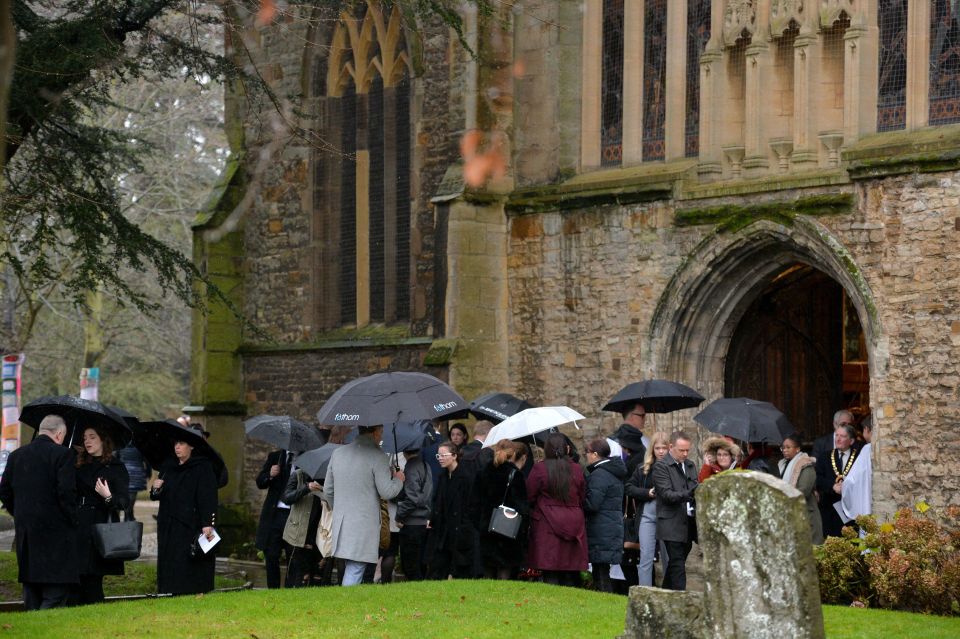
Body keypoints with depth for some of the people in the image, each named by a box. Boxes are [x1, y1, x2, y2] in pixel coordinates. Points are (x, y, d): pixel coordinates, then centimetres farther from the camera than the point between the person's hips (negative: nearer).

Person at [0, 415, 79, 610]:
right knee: (57, 588, -6)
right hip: (55, 530, -6)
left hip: (25, 533, 6)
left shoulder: (16, 456, 9)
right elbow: (66, 492, -16)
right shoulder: (62, 454, -9)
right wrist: (72, 520, -4)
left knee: (31, 588, 13)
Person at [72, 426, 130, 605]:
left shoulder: (115, 468, 1)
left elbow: (124, 502, -6)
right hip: (78, 531, 4)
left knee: (92, 584, -5)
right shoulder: (80, 467, 16)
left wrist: (108, 497, -23)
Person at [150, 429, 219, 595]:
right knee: (168, 568, 3)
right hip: (168, 527, 6)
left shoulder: (203, 468, -4)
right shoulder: (168, 467, 15)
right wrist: (156, 490, -3)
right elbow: (157, 496, 21)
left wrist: (208, 524, -23)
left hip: (191, 526, -6)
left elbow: (208, 497, -13)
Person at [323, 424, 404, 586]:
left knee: (350, 570, 16)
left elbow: (327, 490, 17)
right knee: (354, 573, -7)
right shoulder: (377, 457, -11)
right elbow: (387, 492, -13)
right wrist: (398, 479, 8)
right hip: (364, 524, -6)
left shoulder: (338, 453, 10)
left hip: (340, 523, 7)